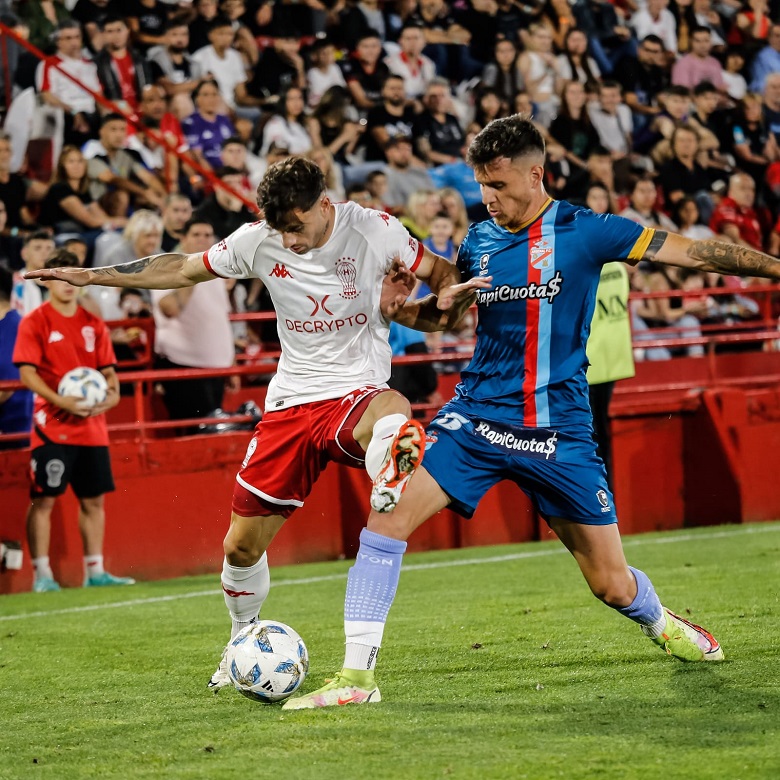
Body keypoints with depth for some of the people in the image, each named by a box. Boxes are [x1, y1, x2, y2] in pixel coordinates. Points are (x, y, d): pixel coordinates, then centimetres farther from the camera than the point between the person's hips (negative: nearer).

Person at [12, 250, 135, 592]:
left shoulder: (93, 323, 12)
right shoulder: (34, 322, -3)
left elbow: (107, 368, 16)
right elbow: (27, 373, -10)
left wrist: (113, 393, -5)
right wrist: (59, 400, -22)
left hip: (92, 426, 5)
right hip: (52, 426, -5)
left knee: (93, 499, 8)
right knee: (44, 498, -6)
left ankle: (95, 571, 14)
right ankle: (42, 574, -3)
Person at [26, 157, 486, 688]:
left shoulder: (375, 231, -11)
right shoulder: (258, 242, -2)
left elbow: (444, 274, 3)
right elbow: (183, 269, 13)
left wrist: (448, 299, -22)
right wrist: (92, 276, 12)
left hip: (355, 392, -4)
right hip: (291, 403, 4)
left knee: (393, 413, -44)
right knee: (241, 547, 8)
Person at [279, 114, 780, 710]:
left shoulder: (585, 231, -5)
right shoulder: (479, 241, 7)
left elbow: (696, 254, -3)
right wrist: (401, 307, 4)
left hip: (558, 431, -2)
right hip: (477, 416, 3)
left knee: (612, 584, 4)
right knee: (389, 514, -20)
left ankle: (660, 624, 42)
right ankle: (357, 674, -14)